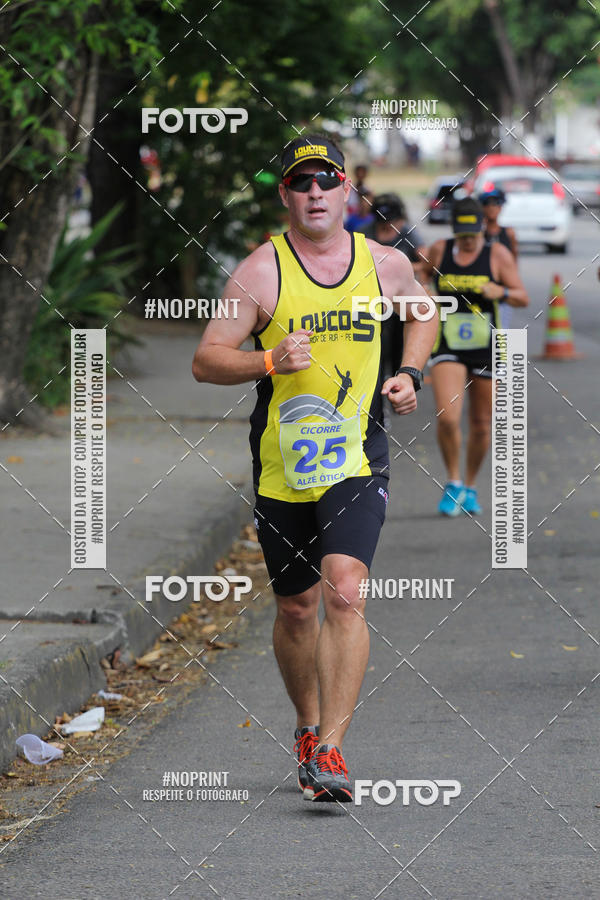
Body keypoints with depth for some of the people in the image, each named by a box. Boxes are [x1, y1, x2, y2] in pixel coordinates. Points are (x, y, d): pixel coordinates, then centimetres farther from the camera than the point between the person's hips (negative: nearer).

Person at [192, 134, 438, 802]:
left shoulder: (385, 264, 3)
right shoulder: (262, 271, -5)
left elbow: (423, 310, 26)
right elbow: (205, 362, -5)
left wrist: (410, 373, 9)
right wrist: (269, 360, -23)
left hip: (358, 459, 0)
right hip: (282, 465, 0)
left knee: (344, 592, -19)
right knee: (296, 609, 11)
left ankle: (330, 751, -21)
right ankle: (308, 725, 36)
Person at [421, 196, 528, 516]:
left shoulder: (497, 254, -3)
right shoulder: (439, 252, 1)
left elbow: (523, 298, -4)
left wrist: (501, 292, -23)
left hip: (486, 349, 0)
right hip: (447, 347, 0)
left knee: (481, 425, 7)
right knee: (447, 417, -18)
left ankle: (470, 487, 29)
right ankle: (453, 482, 1)